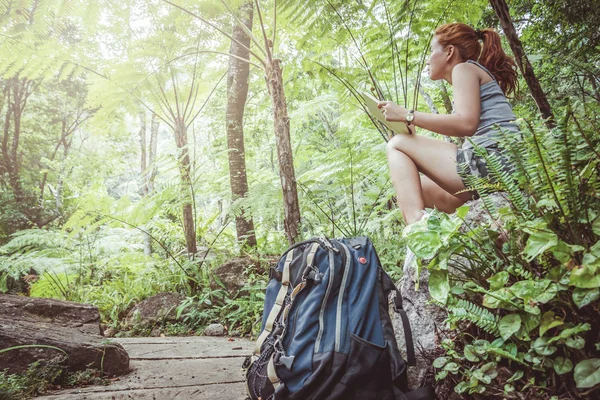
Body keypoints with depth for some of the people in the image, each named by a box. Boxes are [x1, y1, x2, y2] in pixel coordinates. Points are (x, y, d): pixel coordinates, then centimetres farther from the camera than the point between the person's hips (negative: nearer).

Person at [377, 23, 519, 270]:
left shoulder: (464, 68, 4)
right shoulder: (482, 74, 31)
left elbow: (466, 123, -15)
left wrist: (408, 116, -11)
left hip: (491, 162, -10)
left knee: (397, 144, -4)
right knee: (416, 186, 17)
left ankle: (417, 227, -23)